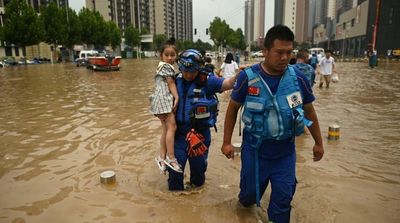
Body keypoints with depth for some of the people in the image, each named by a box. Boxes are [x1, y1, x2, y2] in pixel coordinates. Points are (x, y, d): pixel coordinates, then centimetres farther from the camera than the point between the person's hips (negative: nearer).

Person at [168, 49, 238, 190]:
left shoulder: (207, 80, -11)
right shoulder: (177, 80, 1)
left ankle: (197, 187, 44)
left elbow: (227, 84, -24)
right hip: (180, 132, 2)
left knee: (198, 165, 17)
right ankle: (175, 190, 32)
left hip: (201, 132, -2)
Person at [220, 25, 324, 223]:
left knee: (283, 196, 9)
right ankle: (246, 200, 53)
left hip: (285, 151, 1)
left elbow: (309, 111, 6)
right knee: (250, 191, 17)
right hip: (255, 148, -1)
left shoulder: (298, 79, -9)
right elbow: (232, 109, -3)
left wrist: (318, 143, 13)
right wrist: (227, 142, -1)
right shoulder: (248, 77, -15)